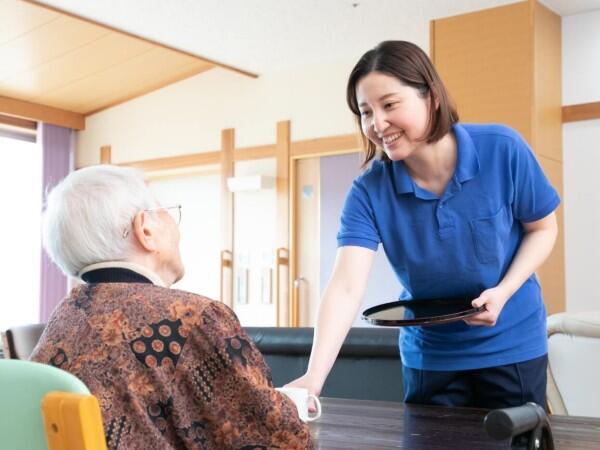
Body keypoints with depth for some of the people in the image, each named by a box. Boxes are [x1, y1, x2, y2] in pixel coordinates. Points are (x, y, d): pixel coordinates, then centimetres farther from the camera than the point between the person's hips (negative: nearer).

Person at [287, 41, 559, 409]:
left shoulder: (503, 150, -18)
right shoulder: (369, 192, -17)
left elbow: (542, 228, -3)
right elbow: (346, 289, -28)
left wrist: (504, 291, -20)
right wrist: (314, 377, -42)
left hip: (512, 344, -1)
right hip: (429, 354, 1)